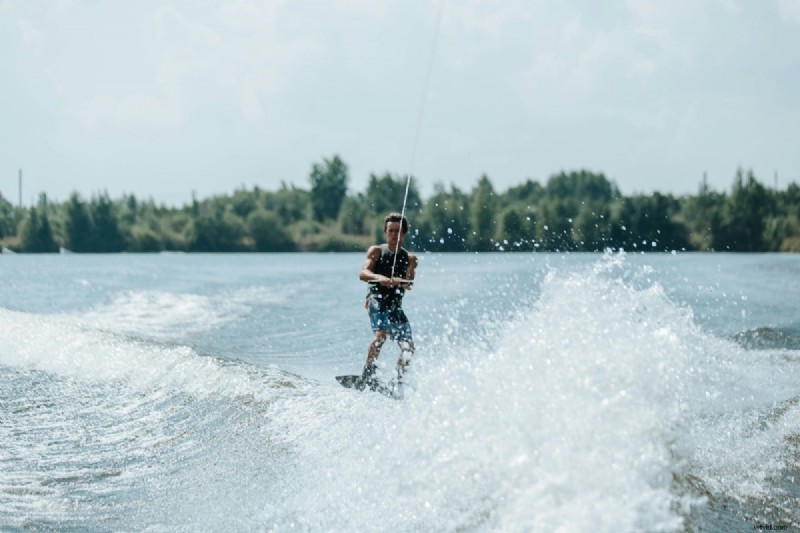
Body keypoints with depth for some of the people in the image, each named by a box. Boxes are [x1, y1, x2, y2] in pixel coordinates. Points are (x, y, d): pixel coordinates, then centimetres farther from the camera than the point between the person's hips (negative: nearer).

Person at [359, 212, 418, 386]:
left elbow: (408, 282, -4)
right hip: (377, 300, -4)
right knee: (381, 334, -28)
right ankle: (367, 375, -26)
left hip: (396, 305, 5)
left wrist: (400, 282, -29)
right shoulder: (376, 251, 5)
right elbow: (363, 273, -11)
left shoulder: (409, 258, 12)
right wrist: (379, 278, -33)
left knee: (408, 347, -1)